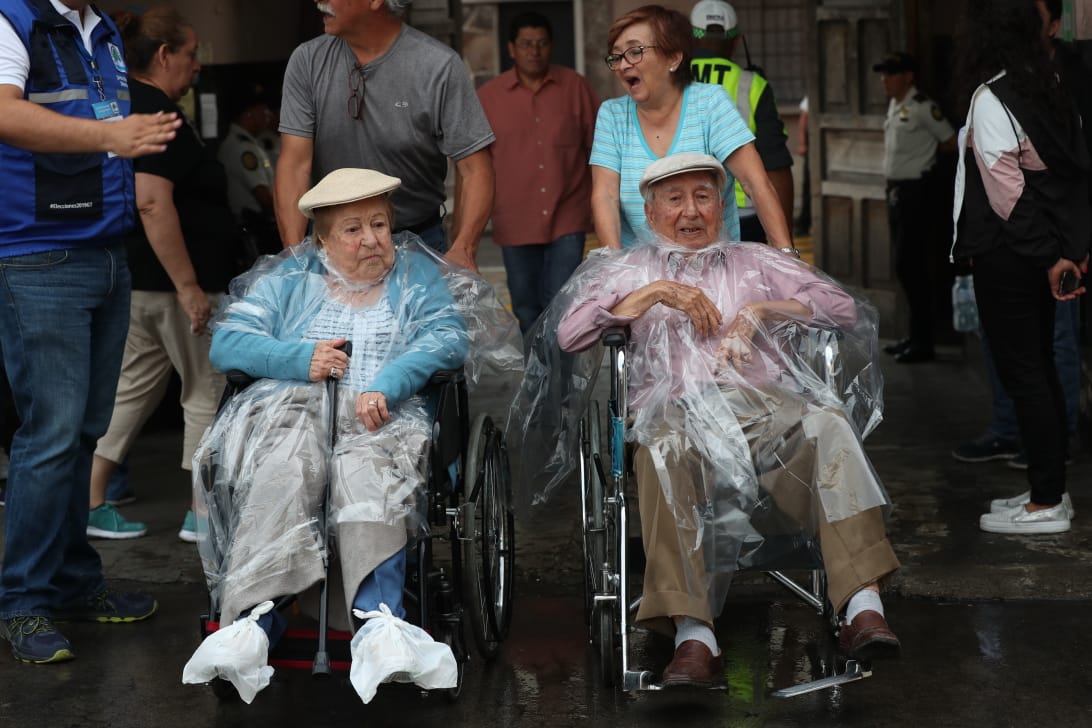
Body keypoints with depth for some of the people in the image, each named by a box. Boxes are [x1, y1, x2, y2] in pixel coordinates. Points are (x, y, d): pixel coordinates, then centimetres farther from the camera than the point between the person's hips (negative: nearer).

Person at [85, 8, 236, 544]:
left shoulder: (121, 105, 14)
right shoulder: (157, 113, -17)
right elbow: (152, 203, -26)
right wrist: (189, 287, -25)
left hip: (132, 278, 10)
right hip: (169, 279, -10)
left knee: (133, 387, 15)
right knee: (207, 391, 2)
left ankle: (90, 503, 16)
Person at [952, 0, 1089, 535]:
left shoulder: (990, 98, -13)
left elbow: (1006, 190, -17)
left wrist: (1047, 255, -12)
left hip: (1007, 252, -8)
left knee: (1022, 373, -3)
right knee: (1041, 368, 14)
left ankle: (1046, 504, 1)